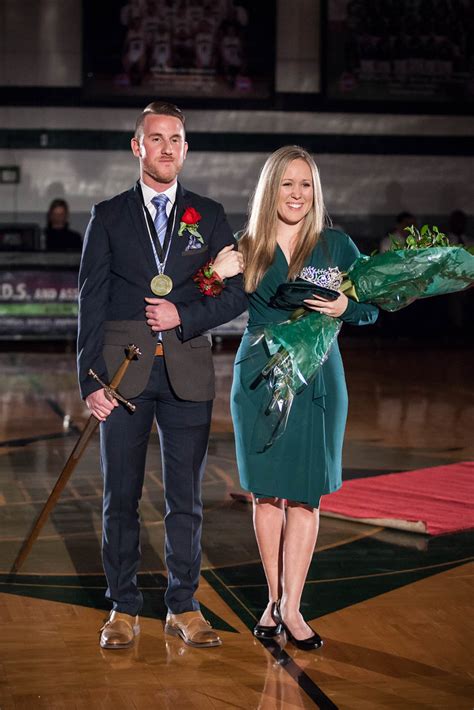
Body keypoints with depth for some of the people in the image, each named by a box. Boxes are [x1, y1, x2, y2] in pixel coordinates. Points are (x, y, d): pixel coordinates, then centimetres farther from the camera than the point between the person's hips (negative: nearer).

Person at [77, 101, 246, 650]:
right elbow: (91, 303, 2)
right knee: (120, 496, 4)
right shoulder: (108, 216, 6)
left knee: (186, 497, 5)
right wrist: (90, 379, -6)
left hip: (187, 373, 1)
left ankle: (183, 606, 16)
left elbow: (236, 293, 6)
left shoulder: (209, 216, 9)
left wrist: (184, 315, -10)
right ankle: (123, 609, 15)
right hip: (124, 372, -1)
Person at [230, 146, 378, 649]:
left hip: (317, 377, -1)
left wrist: (344, 307, -16)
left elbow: (372, 309, 4)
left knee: (304, 494, 0)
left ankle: (291, 607, 7)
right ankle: (274, 599, 19)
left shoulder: (336, 245, 1)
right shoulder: (247, 247, 4)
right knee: (265, 492, 7)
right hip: (259, 377, 1)